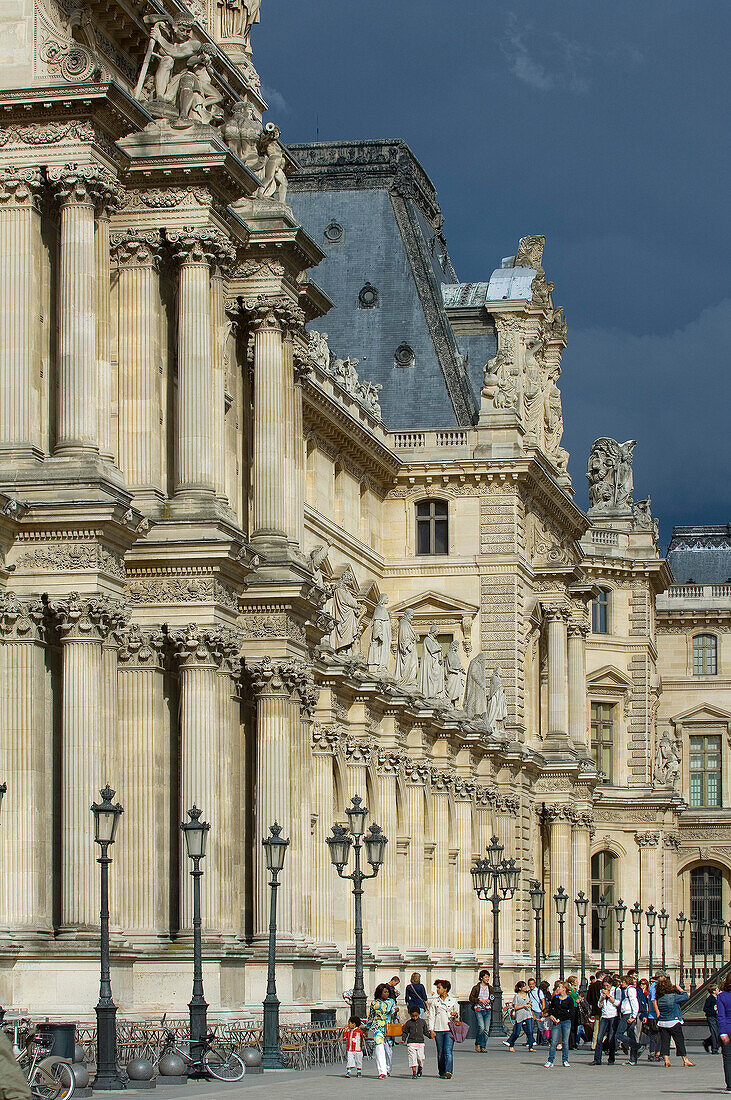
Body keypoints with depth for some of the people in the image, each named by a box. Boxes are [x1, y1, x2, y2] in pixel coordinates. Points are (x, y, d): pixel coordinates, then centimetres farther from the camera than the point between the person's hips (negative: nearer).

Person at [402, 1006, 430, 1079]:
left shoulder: (422, 1022, 8)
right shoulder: (408, 1023, 4)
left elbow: (425, 1031, 15)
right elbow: (405, 1032, 9)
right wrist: (403, 1040, -5)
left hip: (420, 1043, 1)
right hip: (411, 1043, -1)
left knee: (420, 1058, -2)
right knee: (412, 1057, -7)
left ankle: (420, 1068, 27)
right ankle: (414, 1073, -2)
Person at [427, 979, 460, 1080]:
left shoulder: (453, 1001, 7)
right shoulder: (434, 1001, 9)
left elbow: (457, 1016, 16)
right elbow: (431, 1016, 6)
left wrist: (455, 1015, -9)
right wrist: (431, 1030, -3)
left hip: (449, 1029, -2)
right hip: (438, 1029, 2)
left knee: (448, 1051, -13)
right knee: (440, 1052, 4)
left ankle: (448, 1071, -19)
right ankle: (441, 1072, 13)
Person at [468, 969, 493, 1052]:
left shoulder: (490, 988, 12)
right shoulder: (476, 988, -1)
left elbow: (492, 998, 17)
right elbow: (471, 998, -2)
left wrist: (489, 1000, -5)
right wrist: (479, 1000, -15)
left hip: (487, 1010, 4)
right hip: (478, 1009, -4)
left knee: (486, 1029, 0)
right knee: (481, 1027, -18)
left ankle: (483, 1047, 7)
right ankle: (477, 1043, 4)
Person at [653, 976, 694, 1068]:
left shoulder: (659, 998, -2)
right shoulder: (673, 997, -15)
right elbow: (685, 997, -5)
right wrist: (680, 989, 7)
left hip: (662, 1023, 4)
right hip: (674, 1022, -4)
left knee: (664, 1041, 7)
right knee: (680, 1041, 4)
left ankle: (666, 1060, 1)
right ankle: (685, 1060, 7)